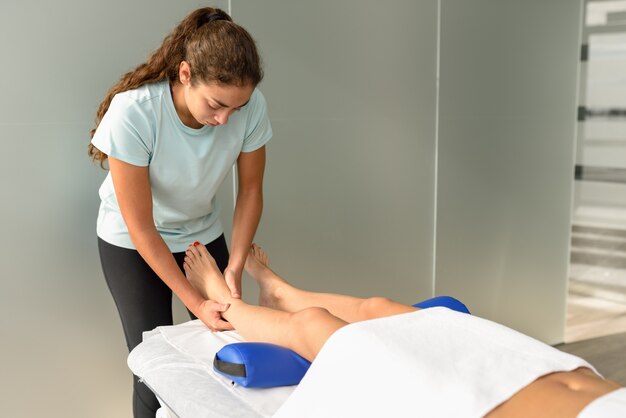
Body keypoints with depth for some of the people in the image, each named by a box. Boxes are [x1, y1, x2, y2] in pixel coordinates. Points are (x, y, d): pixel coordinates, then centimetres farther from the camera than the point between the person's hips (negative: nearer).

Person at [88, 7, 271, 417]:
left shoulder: (252, 106, -25)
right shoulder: (132, 112, -33)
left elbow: (251, 191, -8)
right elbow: (141, 228, -25)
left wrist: (235, 267, -16)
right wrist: (195, 303, -23)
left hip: (203, 233, 3)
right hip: (132, 245, -3)